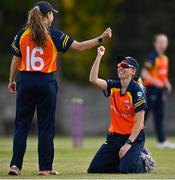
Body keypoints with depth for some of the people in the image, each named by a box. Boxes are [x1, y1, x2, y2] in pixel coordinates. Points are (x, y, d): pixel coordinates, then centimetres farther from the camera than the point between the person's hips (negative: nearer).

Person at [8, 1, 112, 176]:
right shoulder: (54, 36, -5)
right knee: (46, 126, 5)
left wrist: (12, 81, 19)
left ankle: (15, 165, -2)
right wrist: (101, 38, 3)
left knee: (21, 124, 7)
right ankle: (45, 168, 6)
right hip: (46, 82, -2)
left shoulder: (22, 34, 2)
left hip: (25, 81, 2)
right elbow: (79, 46, -4)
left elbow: (16, 59, 7)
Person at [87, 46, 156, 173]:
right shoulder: (113, 86, 3)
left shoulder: (136, 91, -15)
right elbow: (93, 79, -12)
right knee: (94, 169, 0)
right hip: (114, 136, 6)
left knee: (127, 169, -26)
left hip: (134, 136, -6)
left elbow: (139, 121, -18)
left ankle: (144, 159, 8)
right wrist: (99, 57, -16)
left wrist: (128, 144, -23)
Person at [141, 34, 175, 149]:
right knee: (144, 114, -5)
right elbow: (144, 73, -18)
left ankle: (162, 141, 7)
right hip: (151, 88, -8)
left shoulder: (165, 58, 14)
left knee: (160, 116, 7)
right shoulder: (152, 57, -12)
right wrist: (156, 82, -27)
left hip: (161, 89, 8)